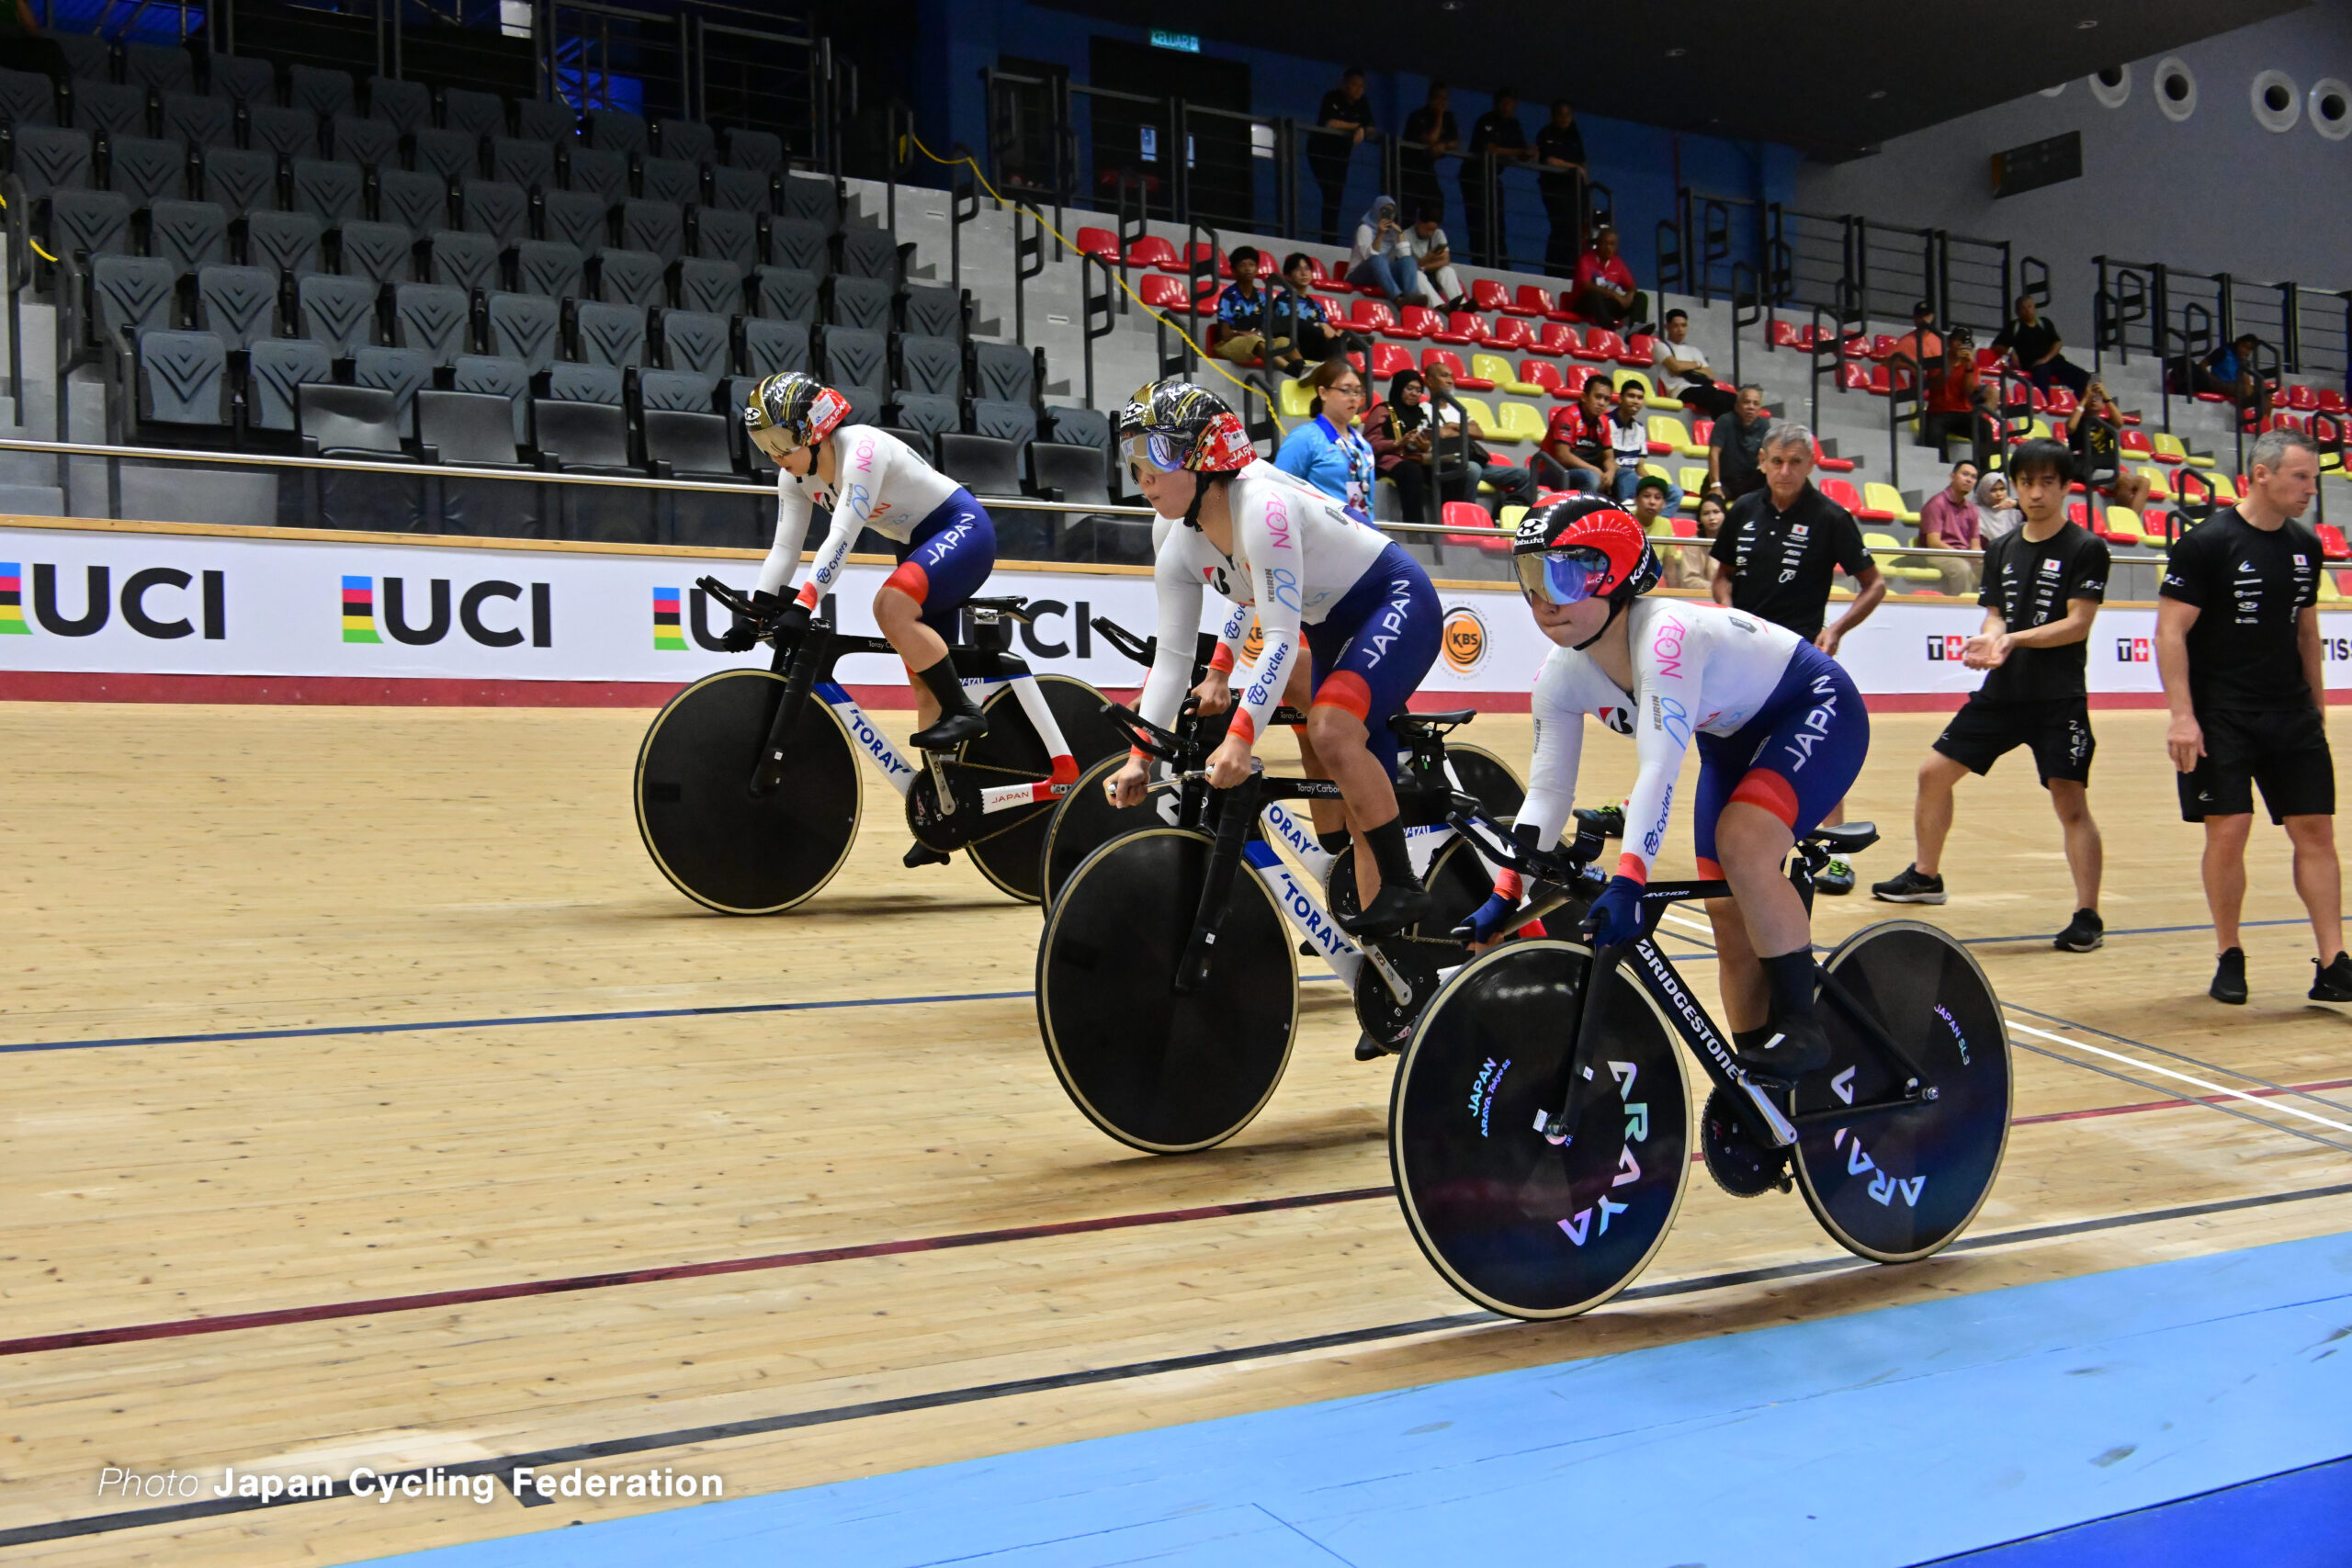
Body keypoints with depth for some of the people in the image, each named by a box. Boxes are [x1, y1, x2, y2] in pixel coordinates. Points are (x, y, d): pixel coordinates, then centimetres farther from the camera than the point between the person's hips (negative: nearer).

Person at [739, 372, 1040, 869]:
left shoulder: (862, 448, -27)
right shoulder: (797, 477, -2)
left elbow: (841, 538, -35)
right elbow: (785, 547, -5)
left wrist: (802, 605, -40)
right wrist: (757, 612, -16)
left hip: (963, 530, -9)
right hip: (922, 548, 9)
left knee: (890, 604, -34)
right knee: (923, 681, 5)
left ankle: (964, 712, -19)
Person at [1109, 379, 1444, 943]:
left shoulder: (1262, 506, -31)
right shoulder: (1180, 552, -6)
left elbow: (1281, 638, -36)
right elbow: (1172, 656, -4)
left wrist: (1240, 737, -42)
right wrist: (1138, 758, -12)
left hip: (1399, 604, -9)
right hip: (1332, 628, 9)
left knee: (1332, 731, -29)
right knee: (1344, 785, 7)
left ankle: (1402, 890, -14)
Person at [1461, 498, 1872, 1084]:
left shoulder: (1667, 635, -36)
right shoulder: (1561, 675, -14)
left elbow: (1659, 768, -44)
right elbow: (1548, 789, -11)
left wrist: (1627, 882, -52)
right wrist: (1506, 896, -18)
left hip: (1816, 711, -7)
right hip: (1733, 740, 7)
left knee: (1742, 841, -31)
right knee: (1729, 914, 2)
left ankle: (1800, 1024, -17)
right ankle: (1757, 1076, 15)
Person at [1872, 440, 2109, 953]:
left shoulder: (2086, 549, -5)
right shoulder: (2001, 551, 11)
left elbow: (2078, 624, -12)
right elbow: (1996, 617, 8)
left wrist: (2015, 639, -24)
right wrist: (1990, 641, -15)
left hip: (2059, 699, -6)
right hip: (2000, 693, 6)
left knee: (2070, 803, -10)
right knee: (1934, 772, 9)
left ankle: (2088, 916, -3)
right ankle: (1925, 876, 27)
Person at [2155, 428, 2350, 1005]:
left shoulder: (2305, 546, 10)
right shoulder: (2206, 542, -9)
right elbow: (2170, 632, -12)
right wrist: (2182, 715, -18)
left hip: (2292, 717, 6)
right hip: (2221, 716, -6)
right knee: (2228, 831, -5)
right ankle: (2229, 959, 11)